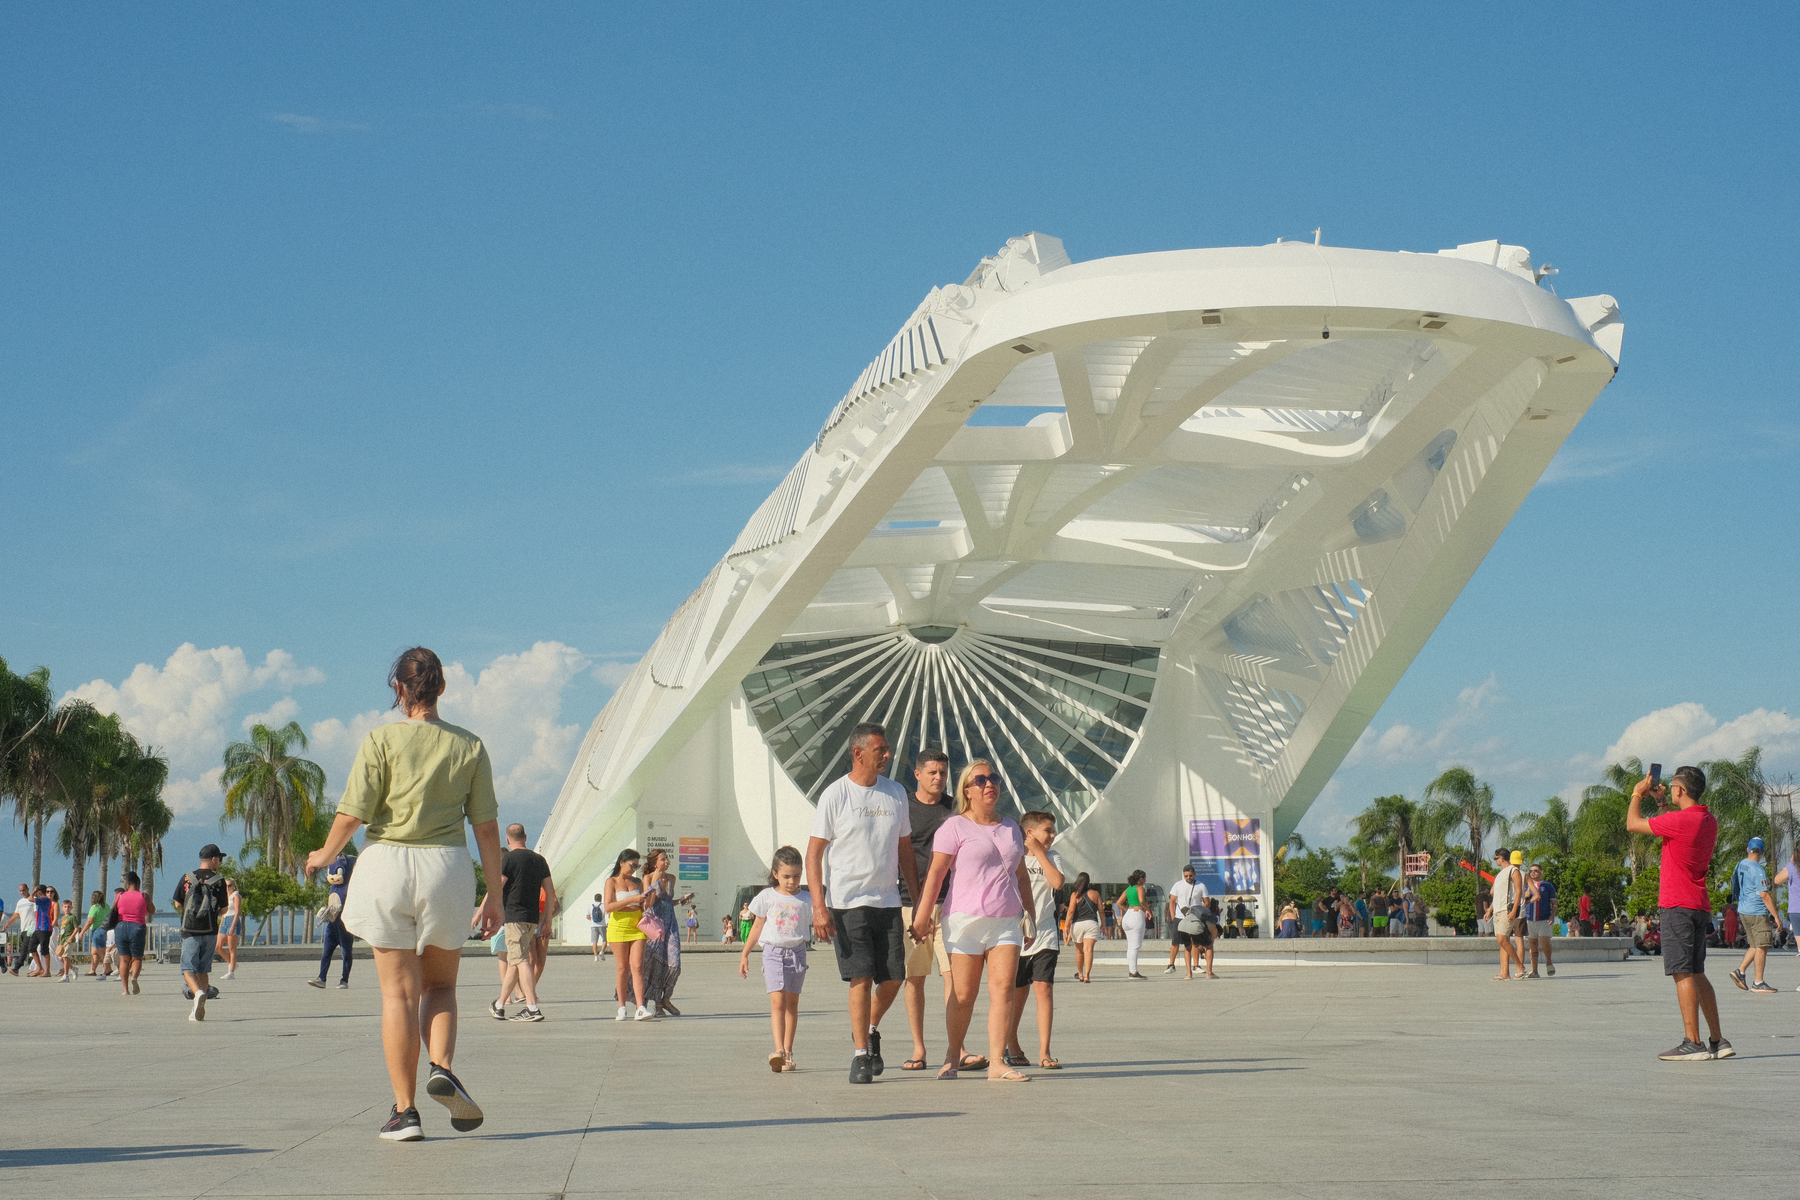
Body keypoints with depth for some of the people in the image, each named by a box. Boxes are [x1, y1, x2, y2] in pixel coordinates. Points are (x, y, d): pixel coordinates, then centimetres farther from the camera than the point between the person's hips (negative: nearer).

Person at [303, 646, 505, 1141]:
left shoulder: (382, 740, -4)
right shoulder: (468, 746, 2)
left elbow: (353, 813, -8)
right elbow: (486, 825, 2)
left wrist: (325, 854, 12)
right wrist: (495, 893, 8)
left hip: (387, 864, -1)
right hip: (447, 866, 1)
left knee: (398, 993, 4)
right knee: (440, 984, 18)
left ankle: (404, 1111, 3)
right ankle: (443, 1069, -8)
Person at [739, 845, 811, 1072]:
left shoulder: (806, 900, 5)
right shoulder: (767, 897, 3)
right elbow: (757, 927, 11)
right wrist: (744, 955, 12)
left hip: (797, 952, 2)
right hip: (773, 952, -2)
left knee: (792, 1004, 7)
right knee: (777, 1002, -14)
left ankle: (787, 1053, 13)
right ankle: (778, 1051, -23)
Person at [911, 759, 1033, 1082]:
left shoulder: (1010, 827, 17)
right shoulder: (955, 827, 0)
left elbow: (1022, 875, 25)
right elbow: (935, 873, -6)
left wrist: (1031, 914, 23)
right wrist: (922, 915, -12)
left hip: (1006, 922, 4)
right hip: (966, 920, -4)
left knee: (1004, 988, -10)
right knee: (963, 995, -1)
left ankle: (997, 1063, -11)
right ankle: (953, 1056, 20)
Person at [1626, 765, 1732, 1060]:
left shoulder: (1681, 819, -17)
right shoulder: (1709, 821, 11)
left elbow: (1632, 824, -7)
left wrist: (1637, 794, 8)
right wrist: (1660, 801, 29)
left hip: (1678, 906, -9)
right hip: (1700, 906, 9)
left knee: (1683, 974, -7)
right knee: (1696, 974, 14)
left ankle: (1693, 1043, -9)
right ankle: (1717, 1040, 14)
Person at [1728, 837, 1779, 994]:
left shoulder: (1740, 865, 9)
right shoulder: (1758, 870, -16)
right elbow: (1764, 895, -20)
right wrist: (1775, 916, -16)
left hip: (1743, 911, 8)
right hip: (1757, 912, -8)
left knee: (1756, 946, 16)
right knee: (1762, 947, -2)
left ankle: (1740, 971, 6)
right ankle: (1758, 983, -1)